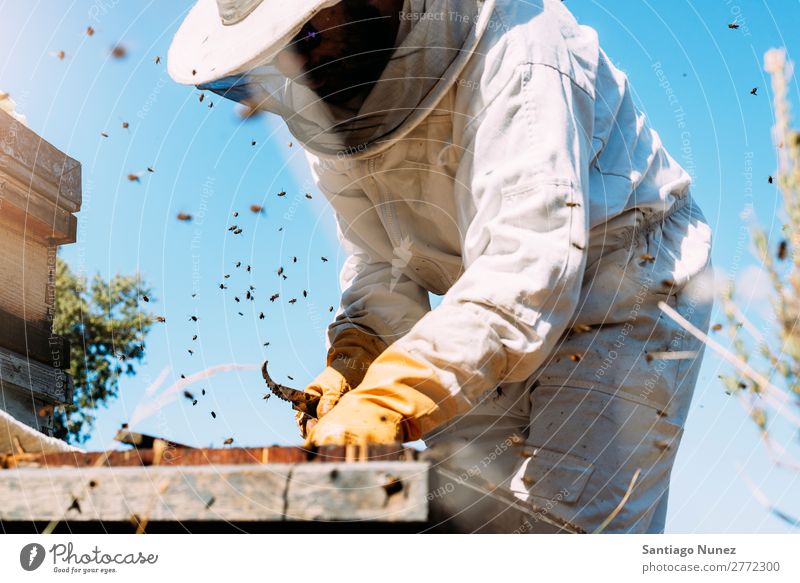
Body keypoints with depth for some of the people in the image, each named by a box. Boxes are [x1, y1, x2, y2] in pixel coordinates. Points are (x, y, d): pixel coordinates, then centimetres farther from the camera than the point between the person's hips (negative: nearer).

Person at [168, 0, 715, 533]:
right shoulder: (330, 102, -4)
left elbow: (526, 264, -37)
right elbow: (382, 262, 2)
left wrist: (390, 400, -44)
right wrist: (353, 364, -16)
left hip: (626, 281, -6)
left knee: (570, 528, -14)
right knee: (450, 513, 3)